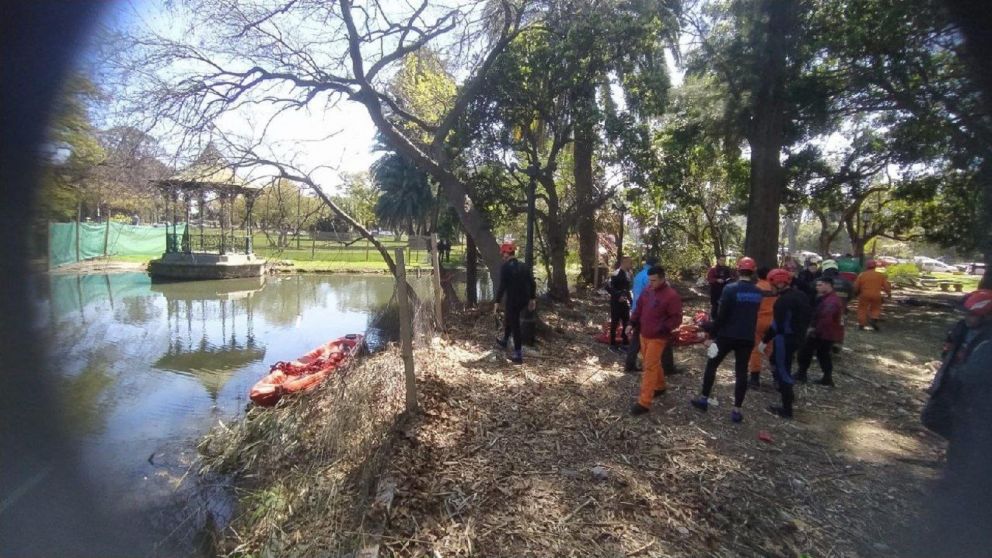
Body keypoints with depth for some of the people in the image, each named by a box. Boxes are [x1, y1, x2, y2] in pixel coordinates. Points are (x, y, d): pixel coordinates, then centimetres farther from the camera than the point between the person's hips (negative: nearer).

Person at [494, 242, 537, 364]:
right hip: (524, 299, 7)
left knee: (515, 326, 1)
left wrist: (497, 302, -12)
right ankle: (504, 341, 45)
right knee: (508, 318, 28)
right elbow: (532, 283, 8)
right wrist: (532, 298, 16)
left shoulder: (505, 267, -12)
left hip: (513, 300, -7)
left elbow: (502, 286, -17)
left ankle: (518, 355, 4)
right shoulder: (524, 266, 8)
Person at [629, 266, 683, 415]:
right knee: (654, 363, 22)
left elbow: (676, 319, -15)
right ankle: (660, 386, 44)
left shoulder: (671, 296, -18)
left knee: (650, 367, -6)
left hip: (657, 337, -7)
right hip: (643, 334, 7)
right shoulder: (647, 290, 3)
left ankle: (644, 403, -2)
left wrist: (662, 329, -24)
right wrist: (633, 323, 5)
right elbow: (639, 308, 14)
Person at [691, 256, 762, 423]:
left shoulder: (730, 289, -14)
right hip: (747, 337, 4)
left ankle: (704, 399, 17)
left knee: (711, 365, 12)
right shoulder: (758, 292, 3)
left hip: (727, 335, -4)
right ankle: (736, 409, 9)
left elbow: (721, 315, -15)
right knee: (741, 372, 8)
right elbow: (755, 315, 10)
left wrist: (713, 333, -7)